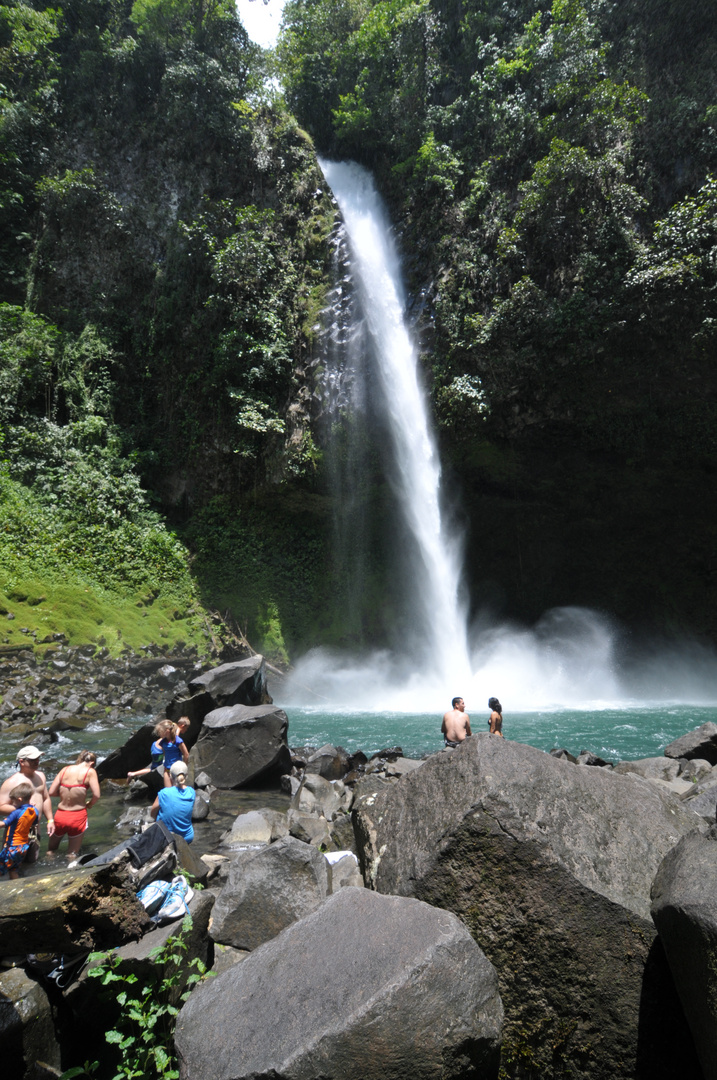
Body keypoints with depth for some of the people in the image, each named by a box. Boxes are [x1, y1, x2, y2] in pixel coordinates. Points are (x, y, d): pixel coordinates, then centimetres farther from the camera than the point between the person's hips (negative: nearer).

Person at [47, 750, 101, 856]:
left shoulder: (65, 769, 3)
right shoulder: (90, 772, -7)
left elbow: (51, 793, 1)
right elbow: (96, 795, -13)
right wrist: (89, 804, 7)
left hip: (60, 816, 3)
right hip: (77, 817, -3)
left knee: (51, 849, 25)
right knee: (72, 853, 11)